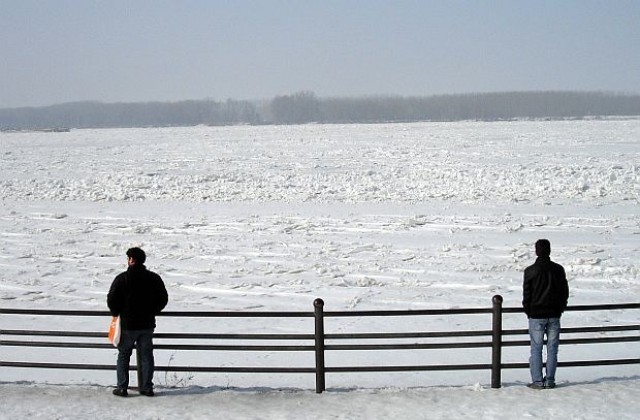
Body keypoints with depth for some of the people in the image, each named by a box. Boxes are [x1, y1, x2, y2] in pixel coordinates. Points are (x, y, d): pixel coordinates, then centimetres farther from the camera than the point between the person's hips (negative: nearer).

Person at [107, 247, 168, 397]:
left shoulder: (122, 278, -12)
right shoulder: (154, 278, 0)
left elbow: (112, 300, -10)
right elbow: (163, 299, 6)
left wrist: (116, 313, 8)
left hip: (127, 324, -3)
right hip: (147, 324, 3)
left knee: (123, 355, 9)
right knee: (146, 355, 11)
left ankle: (122, 387, 7)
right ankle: (147, 387, 11)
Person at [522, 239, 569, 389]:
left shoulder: (530, 271, -8)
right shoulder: (558, 270, 2)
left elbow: (526, 294, -4)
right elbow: (565, 292, 7)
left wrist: (528, 312, 9)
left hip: (536, 315, -3)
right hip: (554, 315, 3)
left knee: (536, 348, 3)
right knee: (552, 348, 8)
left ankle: (537, 381, 1)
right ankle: (550, 380, 9)